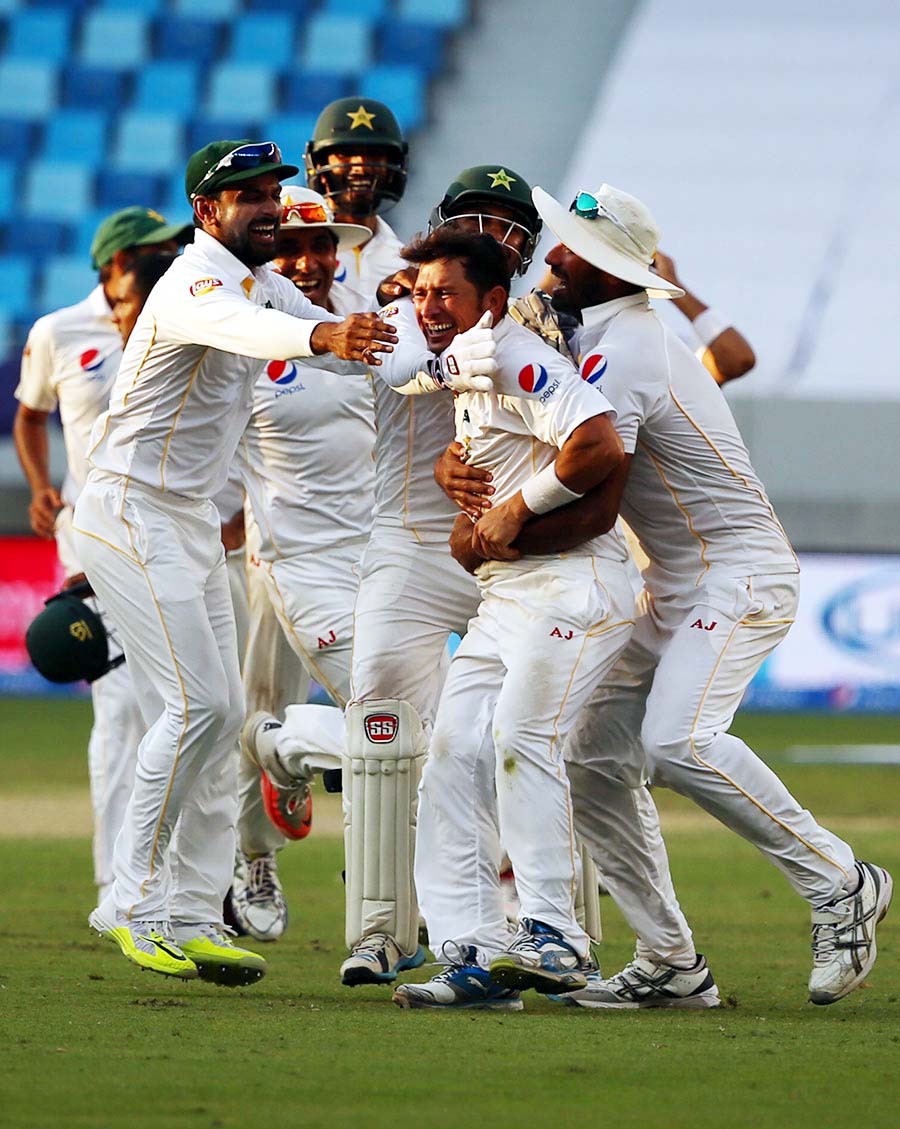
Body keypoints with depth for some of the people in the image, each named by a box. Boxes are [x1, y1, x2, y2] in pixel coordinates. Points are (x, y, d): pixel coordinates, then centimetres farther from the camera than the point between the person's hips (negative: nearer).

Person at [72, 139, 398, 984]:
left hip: (191, 521, 10)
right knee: (195, 703, -16)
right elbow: (238, 327, -44)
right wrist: (321, 337, -63)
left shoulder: (263, 282, 12)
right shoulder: (196, 284, -20)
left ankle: (192, 919, 7)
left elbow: (350, 347, 10)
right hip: (132, 512, -10)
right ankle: (133, 903, -12)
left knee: (220, 714, 6)